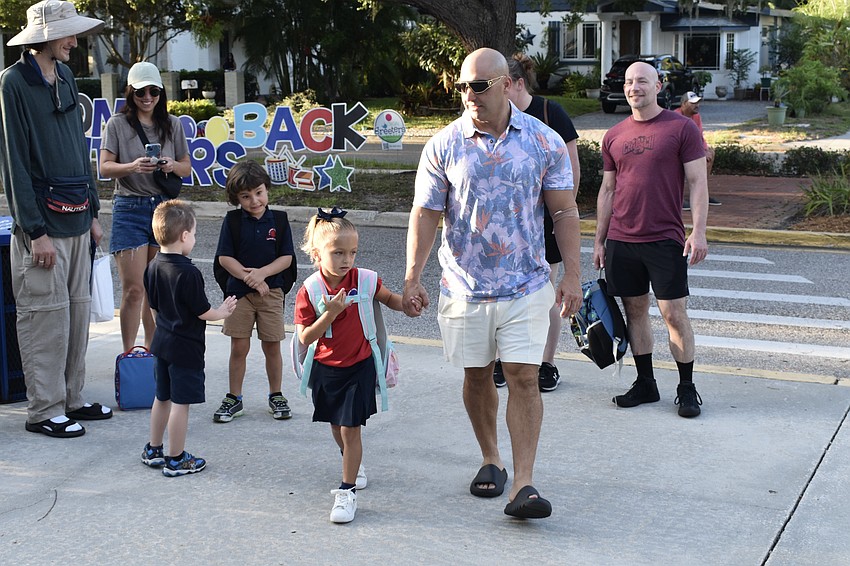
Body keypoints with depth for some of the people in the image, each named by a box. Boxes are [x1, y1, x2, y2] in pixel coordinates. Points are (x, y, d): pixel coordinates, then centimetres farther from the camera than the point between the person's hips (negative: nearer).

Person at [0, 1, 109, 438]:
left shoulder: (65, 77, 12)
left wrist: (92, 213, 17)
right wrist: (36, 231, -16)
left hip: (76, 219, 7)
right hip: (43, 222, -7)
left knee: (77, 311, 11)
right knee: (47, 316, -3)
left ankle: (71, 399, 22)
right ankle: (44, 411, 7)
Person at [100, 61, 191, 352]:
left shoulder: (172, 125, 9)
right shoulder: (117, 124, 1)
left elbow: (187, 167, 12)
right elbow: (105, 167, -4)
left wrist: (172, 165, -10)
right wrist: (133, 167, -23)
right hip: (129, 209, -3)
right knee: (134, 289, -6)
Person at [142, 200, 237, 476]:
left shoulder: (153, 267, 2)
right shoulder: (188, 273, -22)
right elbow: (203, 312, -16)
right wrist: (223, 311, 3)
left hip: (162, 341, 8)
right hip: (186, 347, -8)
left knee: (162, 397, 20)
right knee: (180, 402, 1)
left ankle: (153, 450, 31)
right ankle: (176, 460, 8)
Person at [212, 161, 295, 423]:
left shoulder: (278, 221, -2)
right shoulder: (232, 222, -4)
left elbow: (286, 257, -4)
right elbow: (225, 257, -8)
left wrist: (262, 273, -18)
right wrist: (249, 278, -16)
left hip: (271, 291, 1)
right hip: (239, 292, 0)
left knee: (272, 346, 6)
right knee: (239, 347, 4)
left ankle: (276, 396, 22)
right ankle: (234, 399, 17)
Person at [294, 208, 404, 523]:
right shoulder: (309, 293, -15)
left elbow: (390, 299, 5)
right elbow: (305, 338, -16)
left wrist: (407, 303, -16)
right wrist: (330, 314, -30)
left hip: (359, 367, -2)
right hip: (326, 369, 2)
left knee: (350, 429, -6)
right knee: (336, 426, 19)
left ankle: (347, 491, 5)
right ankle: (354, 464, 47)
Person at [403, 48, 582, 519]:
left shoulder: (544, 141, -3)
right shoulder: (443, 146, -3)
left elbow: (564, 211, 1)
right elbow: (425, 214, 0)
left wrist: (571, 275, -4)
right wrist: (413, 277, -6)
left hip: (526, 286, -1)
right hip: (464, 286, 1)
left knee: (524, 378, -6)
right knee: (477, 376, 12)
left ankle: (523, 484, -4)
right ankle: (490, 459, 33)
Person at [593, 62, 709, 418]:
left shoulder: (682, 128, -2)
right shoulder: (614, 136, 11)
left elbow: (698, 183, -4)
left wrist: (698, 233, -12)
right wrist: (599, 240, 13)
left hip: (665, 240, -4)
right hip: (622, 241, 4)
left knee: (674, 314, -3)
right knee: (635, 311, 9)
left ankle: (686, 388, 9)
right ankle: (645, 384, 20)